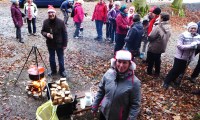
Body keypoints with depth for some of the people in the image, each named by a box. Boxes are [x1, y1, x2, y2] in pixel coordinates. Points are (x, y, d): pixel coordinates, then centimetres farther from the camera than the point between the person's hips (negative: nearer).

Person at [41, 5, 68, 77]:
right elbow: (42, 31, 6)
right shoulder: (45, 22, -6)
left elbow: (64, 34, -8)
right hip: (50, 44, 3)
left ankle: (62, 71, 30)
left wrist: (65, 44, -8)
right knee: (51, 58, 17)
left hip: (59, 44, -3)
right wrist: (46, 34, -19)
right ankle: (53, 71, 36)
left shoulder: (60, 22, -14)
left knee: (61, 58, 12)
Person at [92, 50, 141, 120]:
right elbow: (101, 90, 1)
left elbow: (135, 104, -16)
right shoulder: (109, 73, -12)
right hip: (104, 112, 3)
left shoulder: (134, 82, -24)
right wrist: (95, 105, 6)